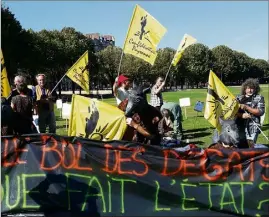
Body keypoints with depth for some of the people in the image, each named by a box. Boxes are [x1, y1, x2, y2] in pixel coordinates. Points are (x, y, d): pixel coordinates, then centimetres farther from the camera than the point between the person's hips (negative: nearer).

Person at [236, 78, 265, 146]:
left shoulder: (259, 98, 9)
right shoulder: (239, 98, 16)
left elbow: (260, 112, -1)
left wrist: (246, 107, -11)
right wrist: (242, 115, -11)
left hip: (253, 124, -2)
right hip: (240, 123, 2)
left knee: (250, 142, -21)